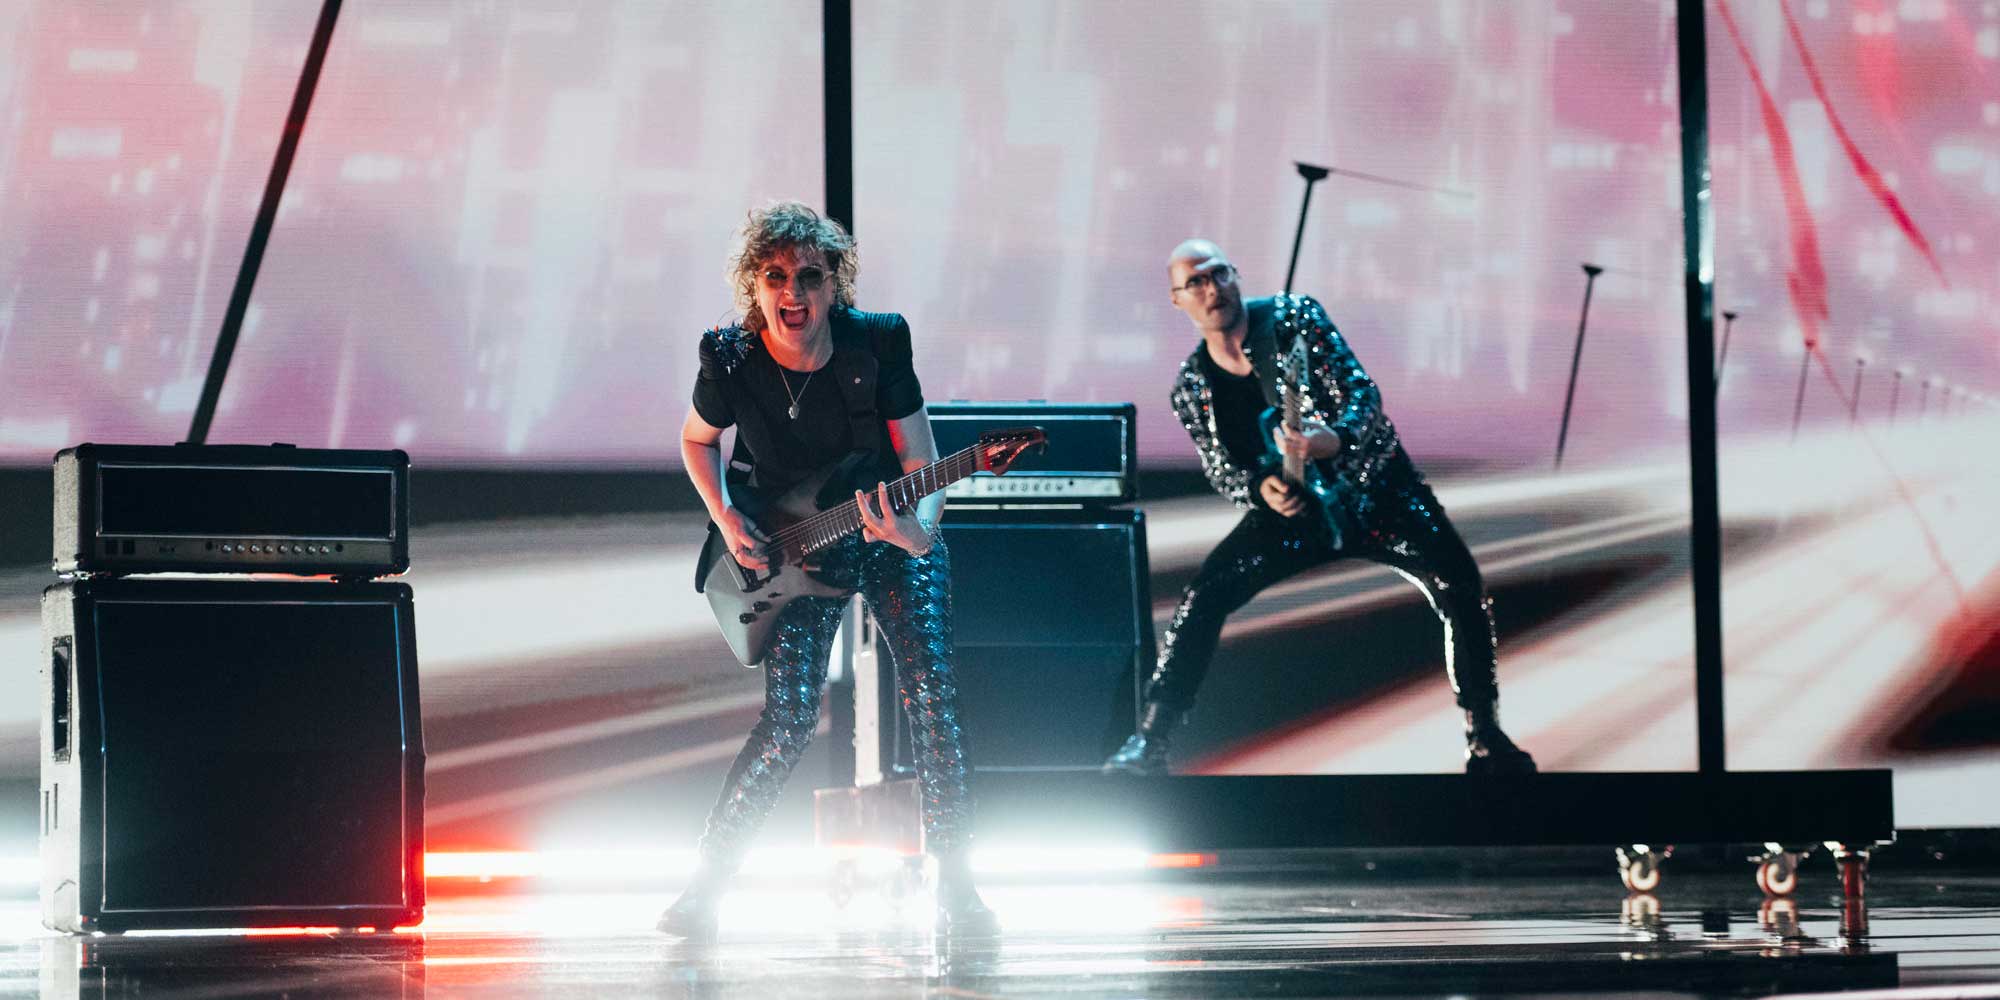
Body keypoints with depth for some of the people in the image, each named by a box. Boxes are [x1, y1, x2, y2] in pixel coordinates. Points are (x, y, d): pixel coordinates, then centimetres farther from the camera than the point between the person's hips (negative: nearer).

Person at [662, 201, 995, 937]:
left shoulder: (878, 345, -19)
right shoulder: (731, 363, -17)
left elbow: (924, 470, -16)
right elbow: (696, 442, 7)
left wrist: (917, 533, -37)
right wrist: (727, 521, -7)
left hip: (893, 538, 0)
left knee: (931, 693, -14)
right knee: (789, 720, -11)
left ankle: (956, 889, -4)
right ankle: (706, 885, 4)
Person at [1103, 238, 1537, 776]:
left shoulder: (1294, 318, -11)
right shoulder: (1192, 387, -3)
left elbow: (1362, 390, -17)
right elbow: (1221, 469, 3)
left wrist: (1337, 439, -39)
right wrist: (1261, 490, -21)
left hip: (1372, 485, -2)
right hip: (1290, 508, 2)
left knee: (1459, 586, -23)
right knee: (1203, 598, -16)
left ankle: (1485, 741, -10)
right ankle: (1150, 742, -8)